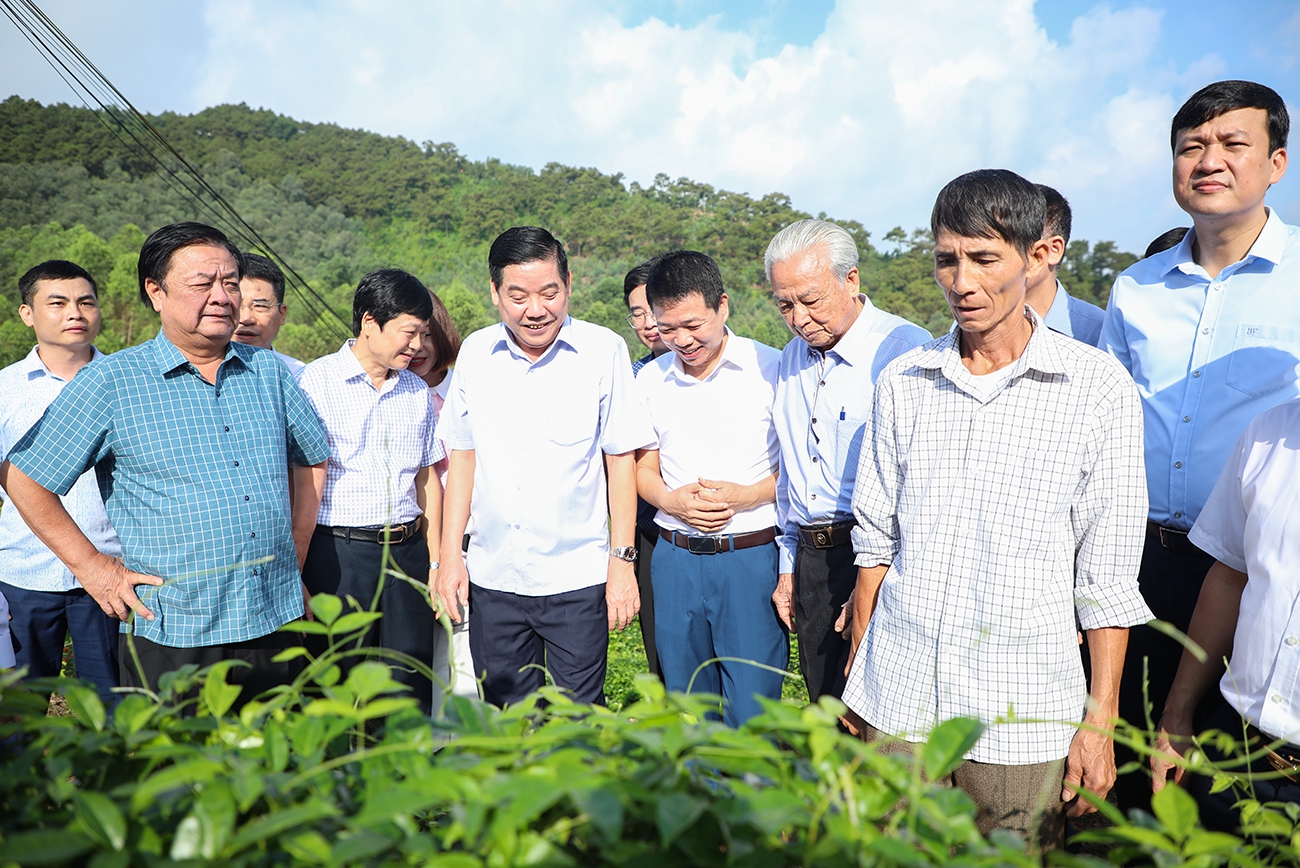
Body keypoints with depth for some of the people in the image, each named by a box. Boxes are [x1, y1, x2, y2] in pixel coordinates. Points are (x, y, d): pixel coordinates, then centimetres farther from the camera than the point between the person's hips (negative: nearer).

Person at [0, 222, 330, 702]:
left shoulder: (270, 371, 7)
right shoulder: (110, 381, -4)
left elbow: (313, 459, 19)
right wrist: (91, 564, -3)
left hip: (275, 623, 4)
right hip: (170, 634, -3)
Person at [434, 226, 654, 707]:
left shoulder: (604, 350, -5)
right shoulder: (475, 352, 4)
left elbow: (621, 461, -2)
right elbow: (463, 456, 10)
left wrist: (622, 560, -5)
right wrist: (450, 554, 7)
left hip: (578, 578, -3)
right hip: (492, 578, 3)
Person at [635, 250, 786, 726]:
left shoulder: (770, 367, -6)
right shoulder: (650, 378, 7)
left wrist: (749, 495, -17)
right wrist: (669, 499, -7)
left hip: (751, 556, -4)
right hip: (675, 557, 4)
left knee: (751, 714, 0)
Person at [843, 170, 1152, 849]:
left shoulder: (1099, 389, -6)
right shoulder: (902, 381, 3)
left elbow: (1107, 576, -4)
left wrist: (1099, 722, -3)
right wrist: (858, 665, 9)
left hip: (1020, 715, -2)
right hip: (897, 696, 3)